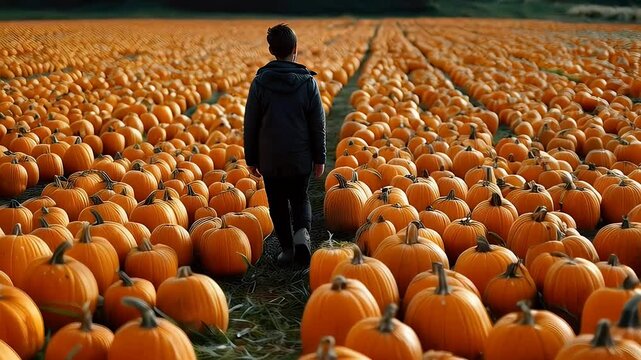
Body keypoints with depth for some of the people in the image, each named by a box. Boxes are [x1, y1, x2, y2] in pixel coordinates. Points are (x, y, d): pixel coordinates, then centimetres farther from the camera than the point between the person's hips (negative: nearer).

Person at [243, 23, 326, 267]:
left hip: (270, 158, 0)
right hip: (301, 158, 0)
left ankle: (287, 248, 13)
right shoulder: (308, 82, -5)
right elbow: (318, 124, -3)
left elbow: (250, 125, -2)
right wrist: (319, 158, 6)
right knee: (300, 198, 16)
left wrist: (251, 159, 8)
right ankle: (302, 232, -10)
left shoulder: (260, 82, -5)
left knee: (278, 204, 13)